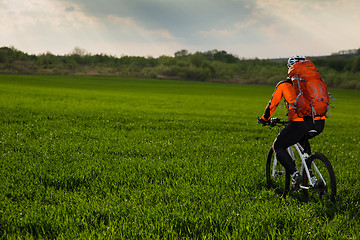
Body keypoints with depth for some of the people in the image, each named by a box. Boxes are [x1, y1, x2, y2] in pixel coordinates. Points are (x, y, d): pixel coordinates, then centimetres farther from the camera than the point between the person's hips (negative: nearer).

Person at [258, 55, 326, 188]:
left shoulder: (284, 84, 15)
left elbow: (272, 104, 23)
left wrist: (264, 119, 41)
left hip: (300, 123, -5)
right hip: (319, 123, 5)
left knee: (278, 147, 15)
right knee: (303, 139, 38)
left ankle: (295, 174, -7)